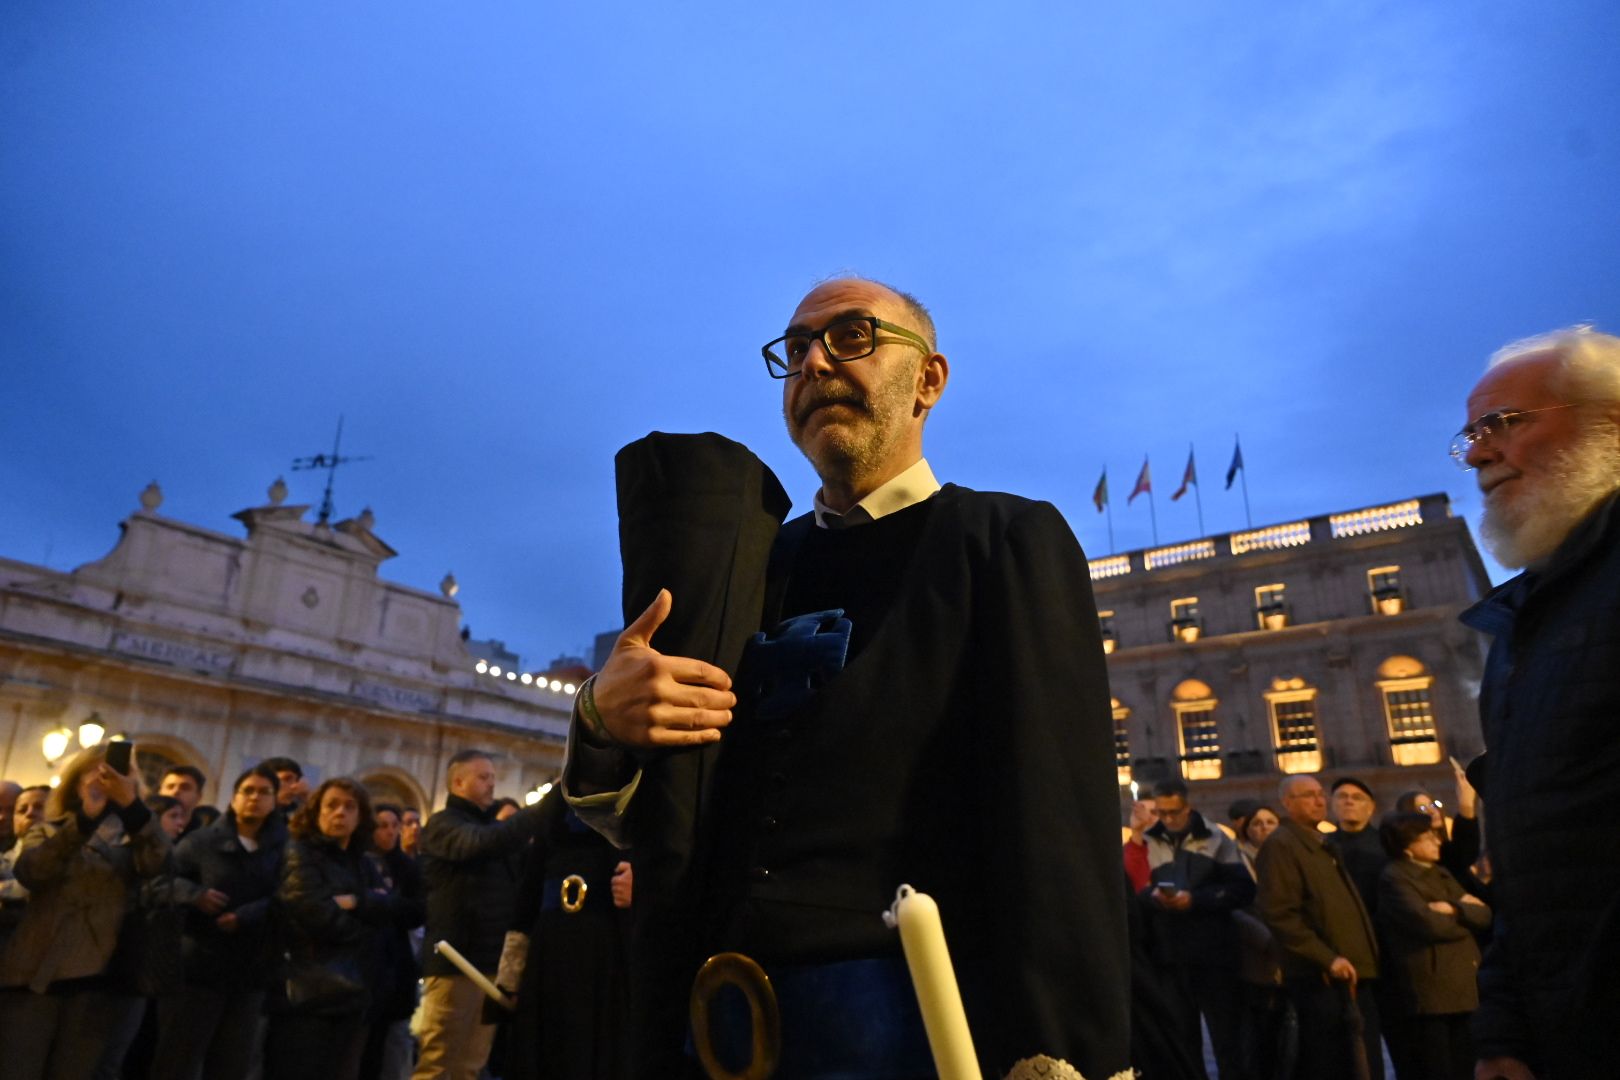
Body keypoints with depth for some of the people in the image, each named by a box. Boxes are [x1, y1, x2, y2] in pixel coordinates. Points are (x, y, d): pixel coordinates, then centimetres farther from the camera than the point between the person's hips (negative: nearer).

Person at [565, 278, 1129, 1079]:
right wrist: (602, 719, -10)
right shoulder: (752, 558, 10)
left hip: (910, 1014, -4)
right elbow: (649, 818, 10)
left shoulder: (1005, 539, -2)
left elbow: (1059, 817, -13)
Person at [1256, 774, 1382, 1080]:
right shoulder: (1280, 845, -9)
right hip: (1322, 978, -9)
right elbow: (1280, 915, -18)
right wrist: (1327, 958, -22)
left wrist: (1365, 961, 17)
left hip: (1353, 975, 9)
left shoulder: (1322, 845, 20)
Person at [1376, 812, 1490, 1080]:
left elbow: (1484, 913, 10)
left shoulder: (1441, 873, 17)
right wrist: (1465, 915, -1)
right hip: (1426, 993, -8)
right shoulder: (1394, 877, -10)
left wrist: (1455, 909, -11)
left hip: (1461, 988, 8)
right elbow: (1430, 924, -20)